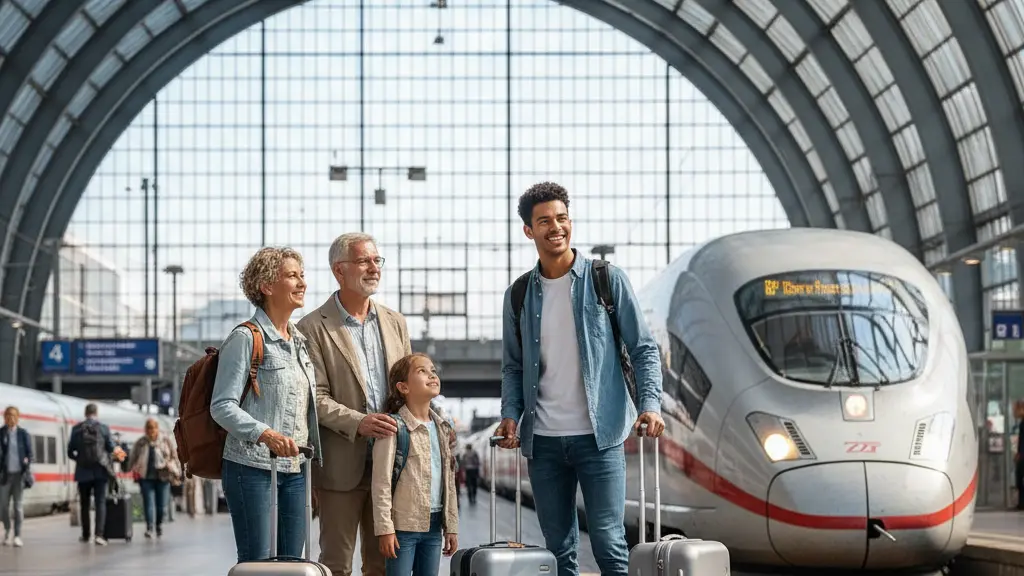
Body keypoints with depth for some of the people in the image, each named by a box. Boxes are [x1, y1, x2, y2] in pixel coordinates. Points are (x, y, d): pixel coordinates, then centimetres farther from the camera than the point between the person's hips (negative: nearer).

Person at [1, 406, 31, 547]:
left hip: (19, 473, 0)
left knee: (18, 505, -2)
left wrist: (27, 461, -13)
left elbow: (29, 452, 6)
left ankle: (17, 536, -1)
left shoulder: (23, 433, 4)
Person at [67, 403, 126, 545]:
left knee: (84, 504, 13)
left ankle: (85, 535, 20)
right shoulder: (103, 428, -4)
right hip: (100, 471, -1)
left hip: (83, 472, 1)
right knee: (100, 502, -2)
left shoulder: (76, 429, -1)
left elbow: (70, 452, 3)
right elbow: (112, 450, -1)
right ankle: (98, 534, -15)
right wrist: (115, 457, 22)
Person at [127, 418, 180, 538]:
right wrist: (132, 471, 5)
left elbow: (174, 456, 10)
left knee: (161, 504, 3)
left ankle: (159, 525, 26)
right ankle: (150, 527, -16)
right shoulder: (140, 443, 7)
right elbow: (133, 459, 15)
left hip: (162, 477, 0)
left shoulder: (166, 440, 6)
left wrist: (175, 470, 4)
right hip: (146, 478, 0)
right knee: (149, 503, -12)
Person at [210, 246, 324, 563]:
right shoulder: (245, 338, -8)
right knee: (256, 563, -6)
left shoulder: (301, 340, 15)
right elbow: (222, 406, -14)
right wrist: (266, 435, -28)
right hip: (252, 468, -7)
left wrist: (317, 462, 17)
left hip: (296, 470, 7)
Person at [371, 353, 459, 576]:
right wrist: (385, 528, -16)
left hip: (433, 524, 7)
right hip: (403, 524, -7)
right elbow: (381, 482, -12)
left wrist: (451, 526, 14)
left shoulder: (441, 428, 12)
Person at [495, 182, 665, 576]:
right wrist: (510, 415, -2)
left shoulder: (607, 281, 1)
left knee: (608, 543, -7)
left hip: (599, 436, -3)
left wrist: (650, 403, -13)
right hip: (543, 440, 3)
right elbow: (513, 366, 15)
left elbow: (643, 349, 1)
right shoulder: (519, 295, 10)